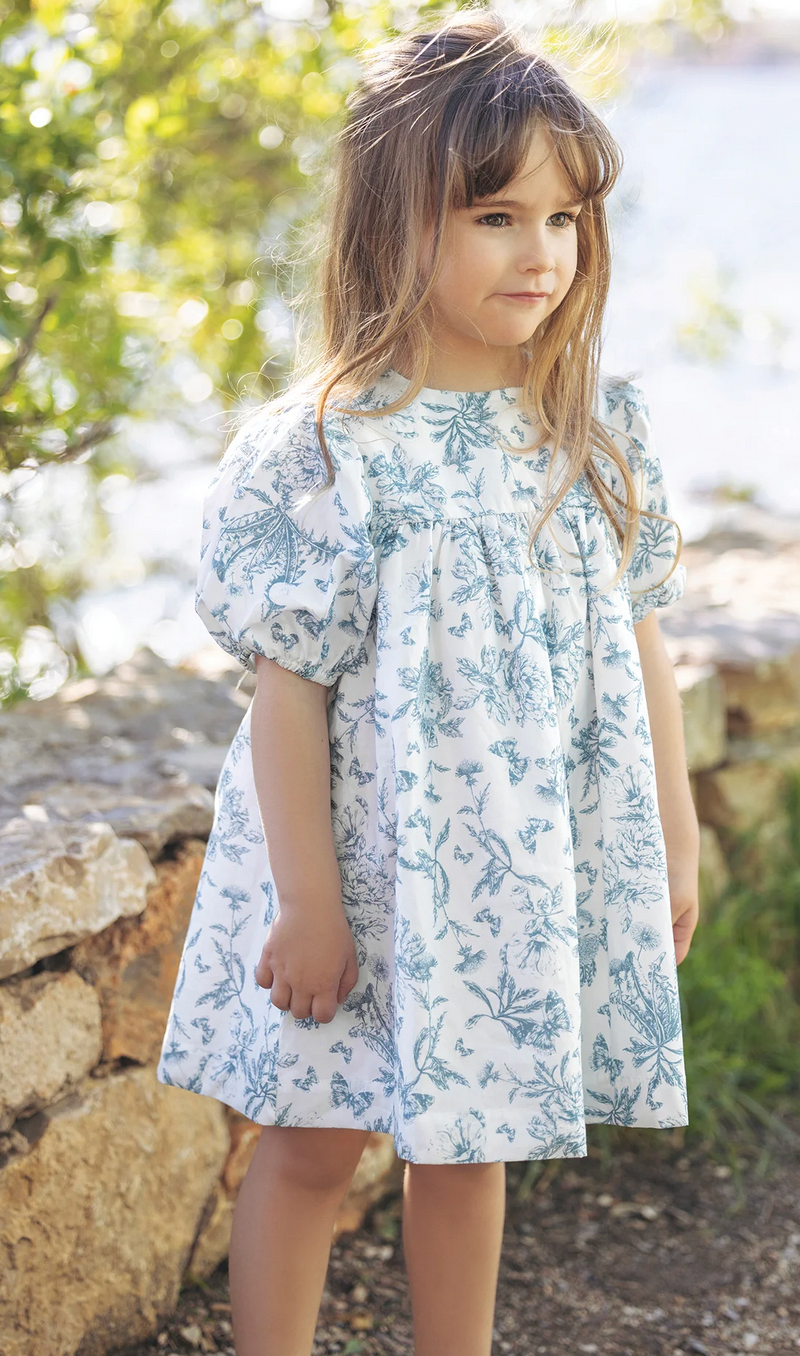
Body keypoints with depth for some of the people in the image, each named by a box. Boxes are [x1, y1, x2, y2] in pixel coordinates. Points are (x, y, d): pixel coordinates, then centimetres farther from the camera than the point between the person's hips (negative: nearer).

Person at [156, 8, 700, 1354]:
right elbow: (288, 687, -13)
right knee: (311, 1145, 10)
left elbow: (638, 641, 7)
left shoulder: (602, 429, 0)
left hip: (534, 874, 4)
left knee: (466, 1144, 17)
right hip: (368, 865, -4)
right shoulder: (323, 448, -15)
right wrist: (306, 903, -12)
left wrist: (675, 837, 10)